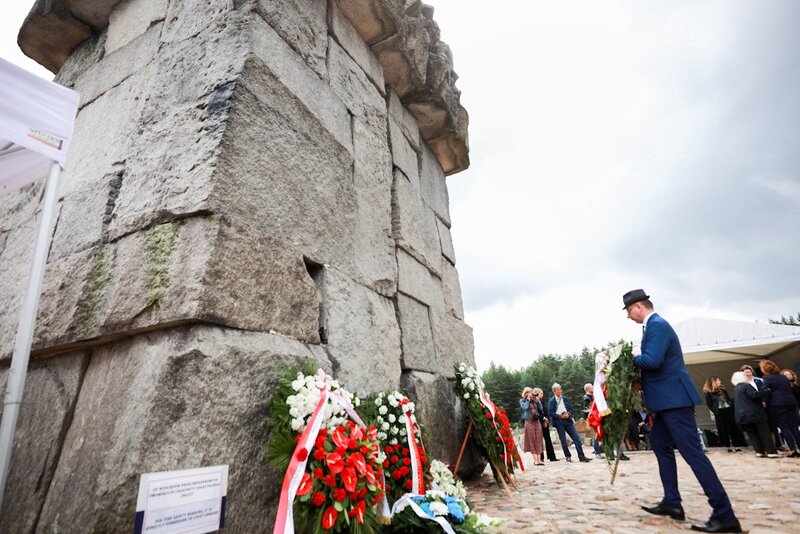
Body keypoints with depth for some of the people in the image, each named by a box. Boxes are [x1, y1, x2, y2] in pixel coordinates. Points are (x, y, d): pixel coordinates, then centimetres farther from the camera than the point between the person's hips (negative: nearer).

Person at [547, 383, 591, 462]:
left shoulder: (565, 399, 10)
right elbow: (550, 413, -8)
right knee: (563, 440, 3)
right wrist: (560, 416, -16)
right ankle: (568, 456, 17)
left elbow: (570, 408, 11)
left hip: (568, 420, 3)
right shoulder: (551, 401, -3)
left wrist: (568, 414, -10)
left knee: (577, 438, -2)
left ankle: (581, 456, 3)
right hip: (559, 422, -3)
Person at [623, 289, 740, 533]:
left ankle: (724, 514, -1)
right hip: (666, 398, 11)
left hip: (674, 398, -11)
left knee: (691, 451, -8)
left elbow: (652, 360, -27)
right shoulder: (653, 325, 15)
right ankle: (672, 502, 25)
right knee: (660, 444, 17)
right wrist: (641, 380, 10)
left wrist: (631, 359, -10)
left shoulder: (657, 325, -17)